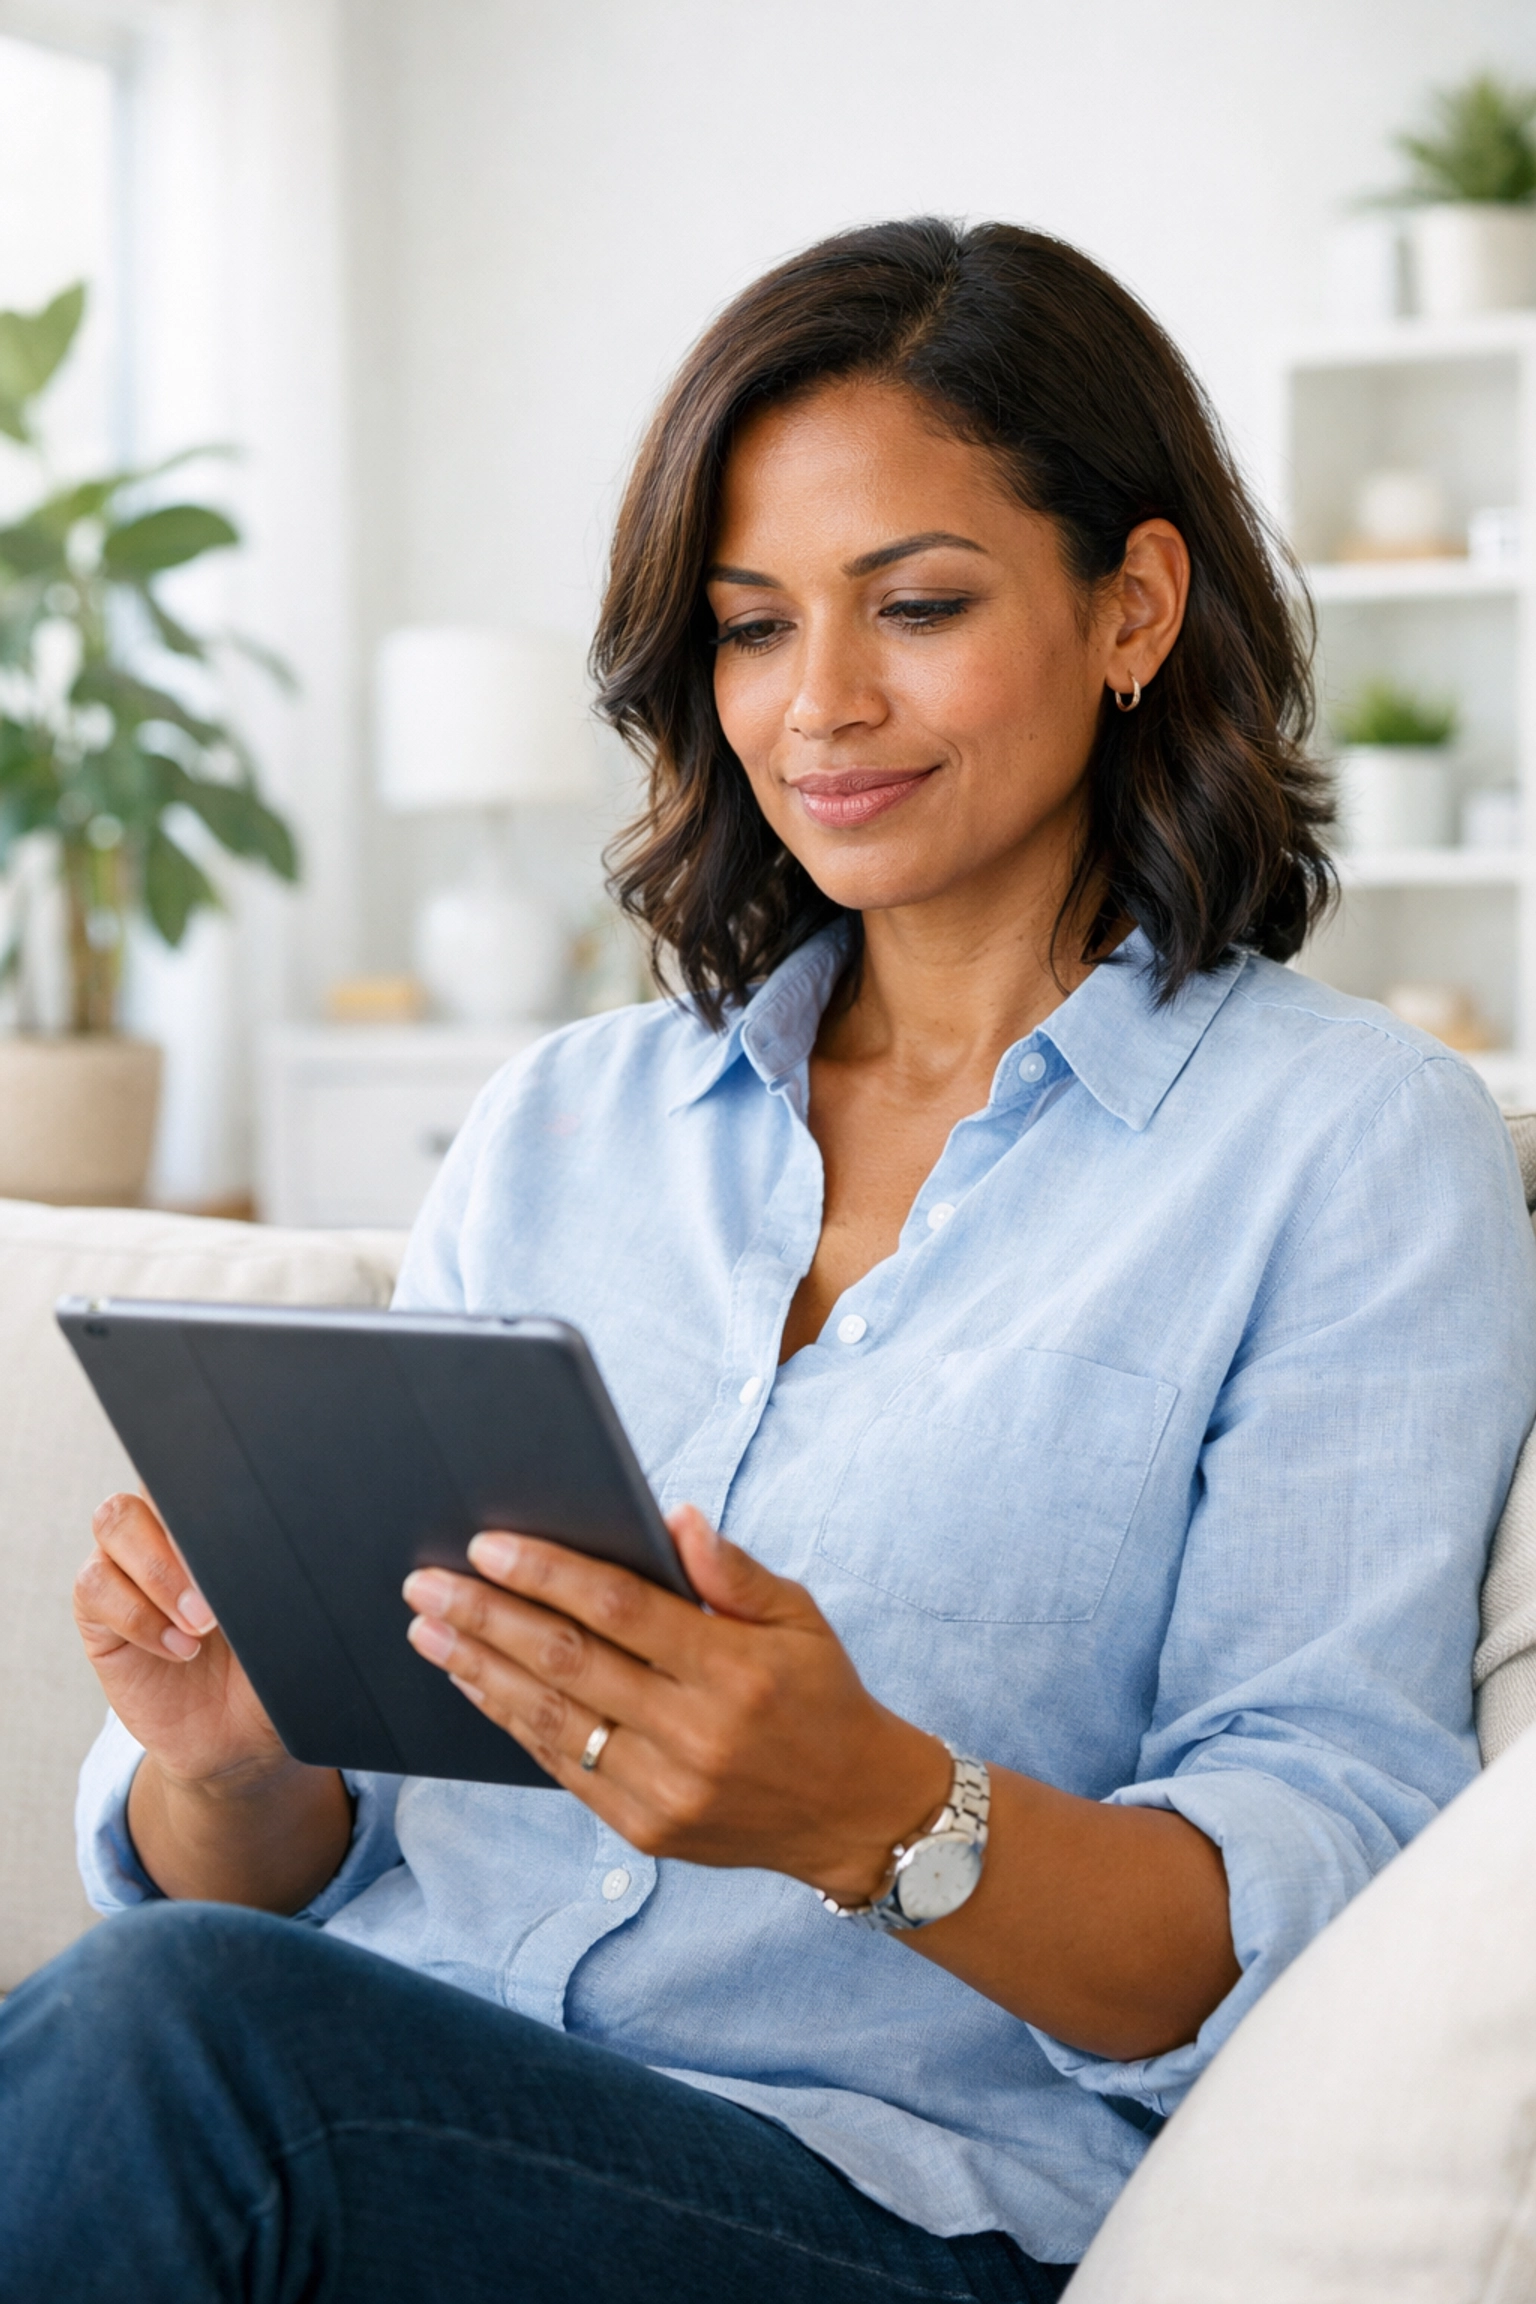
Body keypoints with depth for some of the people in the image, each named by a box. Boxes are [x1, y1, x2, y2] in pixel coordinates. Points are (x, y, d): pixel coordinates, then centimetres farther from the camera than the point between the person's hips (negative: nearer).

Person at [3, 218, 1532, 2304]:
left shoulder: (1360, 1148, 2)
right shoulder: (560, 1121, 16)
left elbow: (1321, 1885, -7)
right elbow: (294, 1892, 13)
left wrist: (875, 1812, -25)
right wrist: (228, 1756, -11)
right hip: (392, 2099, 4)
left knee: (172, 2034, -31)